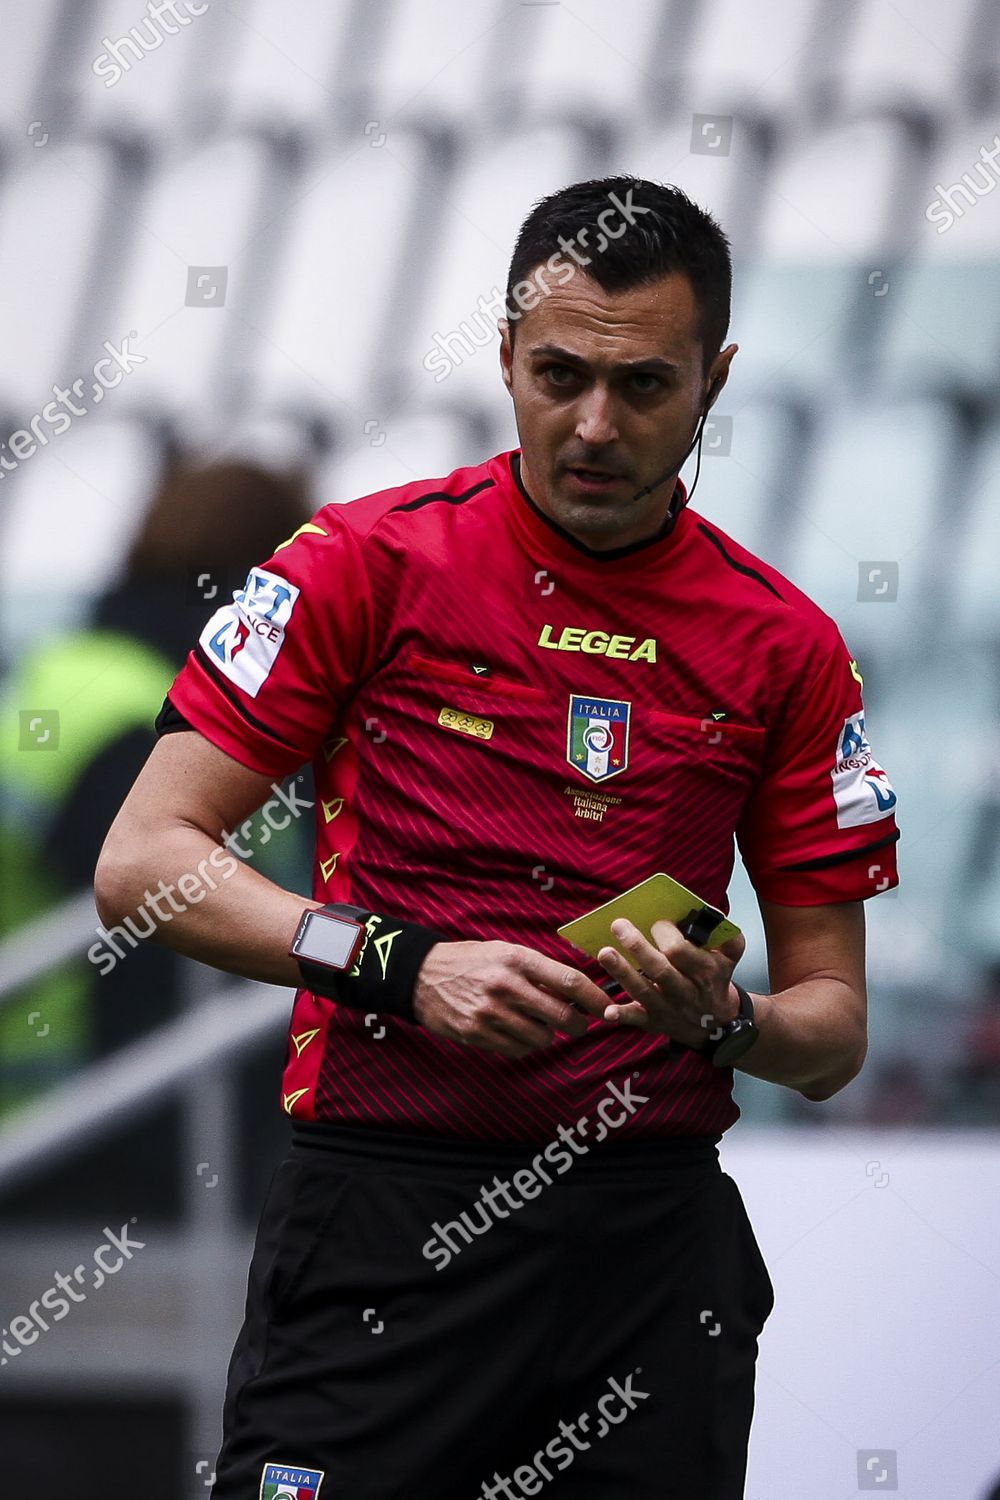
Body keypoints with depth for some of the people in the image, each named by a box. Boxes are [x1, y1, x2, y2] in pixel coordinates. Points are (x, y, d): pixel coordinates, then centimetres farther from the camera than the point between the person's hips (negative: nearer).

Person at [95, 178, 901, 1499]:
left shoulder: (787, 646, 7)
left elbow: (834, 1030, 10)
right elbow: (142, 862, -4)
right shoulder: (370, 561, 0)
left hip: (654, 1232, 2)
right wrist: (402, 963, -16)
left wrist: (724, 1024, -13)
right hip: (380, 1222, -2)